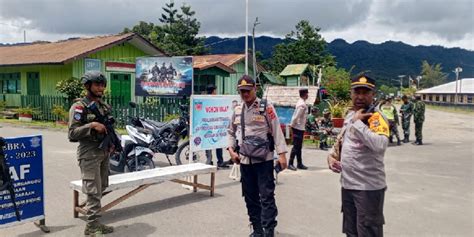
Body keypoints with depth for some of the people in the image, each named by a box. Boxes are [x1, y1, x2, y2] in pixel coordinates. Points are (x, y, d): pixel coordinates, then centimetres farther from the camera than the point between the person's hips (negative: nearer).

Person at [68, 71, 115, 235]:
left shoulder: (104, 106, 12)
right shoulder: (79, 107, -10)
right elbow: (72, 134, -16)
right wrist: (91, 125, -25)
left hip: (104, 152, 8)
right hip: (89, 154, -8)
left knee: (101, 188, 13)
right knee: (93, 191, -6)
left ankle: (93, 223, 25)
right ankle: (93, 225, 4)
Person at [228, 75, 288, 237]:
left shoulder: (266, 107, -4)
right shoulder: (237, 111, 11)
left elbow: (276, 131, -7)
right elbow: (231, 133, 20)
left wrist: (281, 154, -13)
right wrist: (231, 150, 5)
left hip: (264, 159, -5)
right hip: (245, 160, 5)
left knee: (267, 196, -5)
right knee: (250, 197, 13)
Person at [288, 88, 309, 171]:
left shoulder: (301, 102, 12)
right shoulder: (302, 104, -18)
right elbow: (296, 116, -22)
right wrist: (292, 125, -14)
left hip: (300, 127, 9)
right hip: (298, 128, -9)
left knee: (299, 146, 13)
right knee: (296, 146, -6)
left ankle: (299, 164, 20)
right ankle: (290, 164, -1)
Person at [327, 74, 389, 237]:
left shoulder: (376, 117, -15)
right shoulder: (349, 115, 10)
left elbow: (380, 146, -34)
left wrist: (357, 122, -27)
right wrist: (331, 155, 6)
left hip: (369, 187, -8)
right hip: (347, 185, 8)